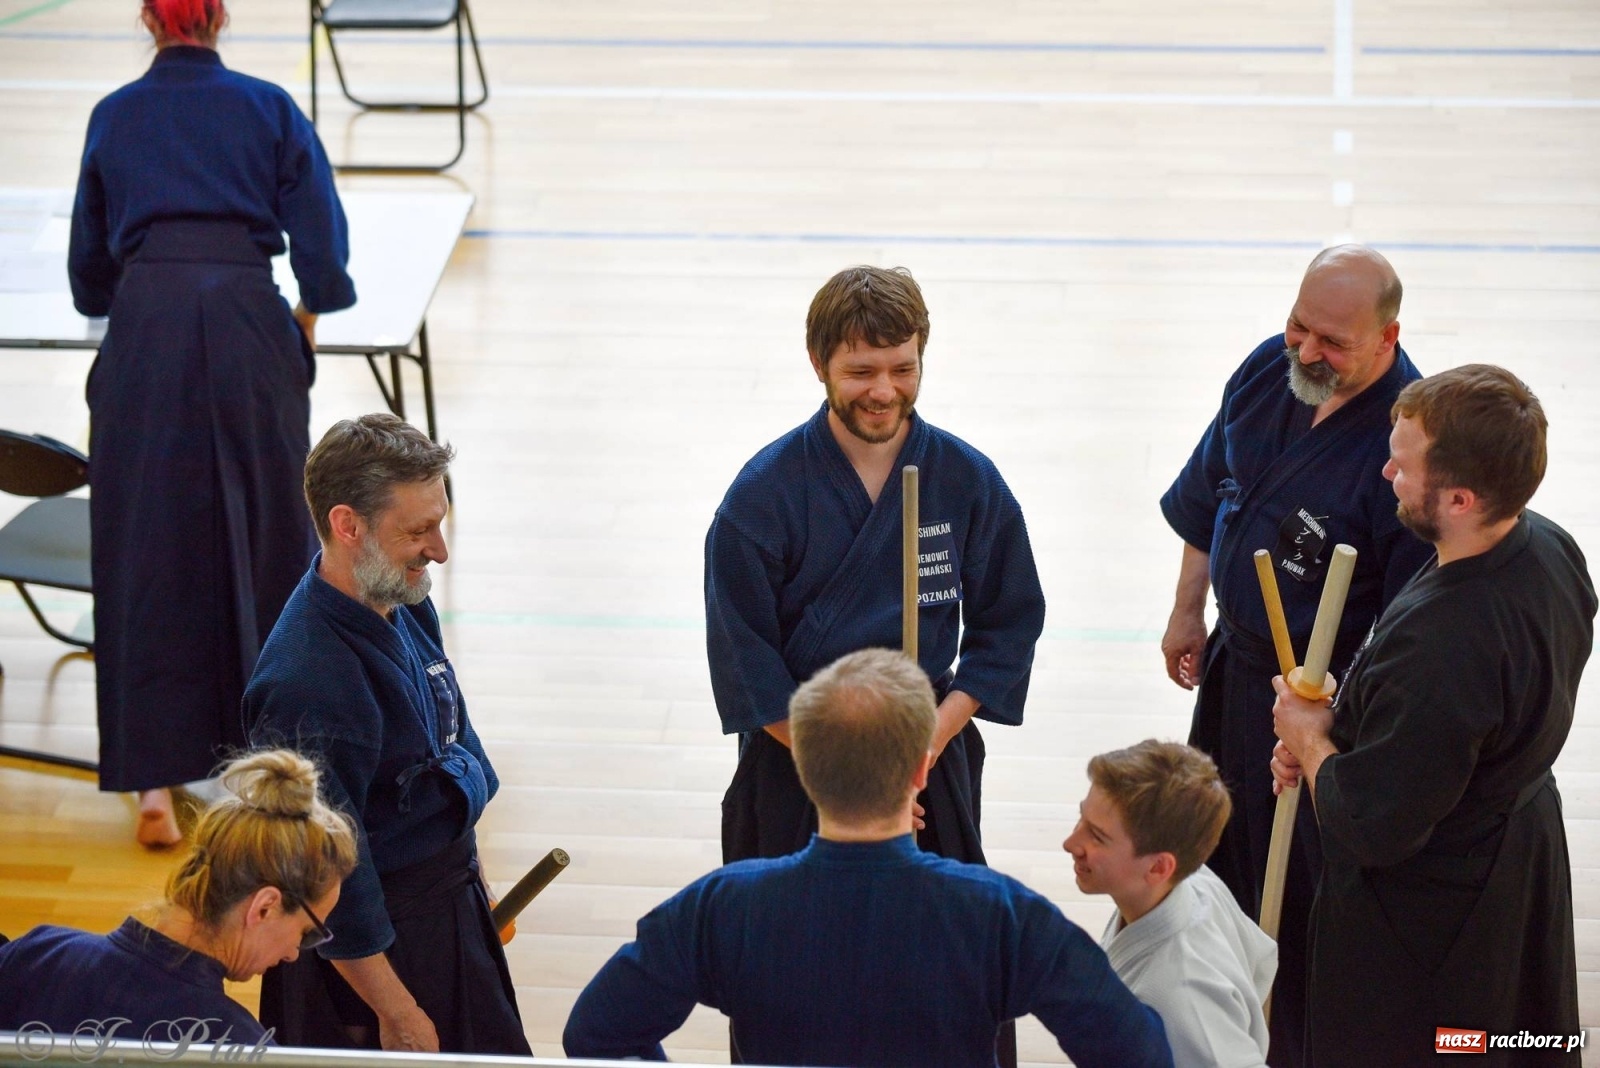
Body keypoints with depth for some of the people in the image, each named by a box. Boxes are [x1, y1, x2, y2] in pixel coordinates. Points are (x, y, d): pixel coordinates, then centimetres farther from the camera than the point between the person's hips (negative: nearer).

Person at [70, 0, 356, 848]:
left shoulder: (113, 118, 13)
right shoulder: (269, 110, 8)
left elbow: (89, 272, 17)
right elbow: (322, 240, 2)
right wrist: (310, 313, 19)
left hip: (146, 331, 1)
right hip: (247, 323, 0)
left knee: (146, 555, 3)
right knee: (264, 544, 14)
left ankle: (155, 783, -4)